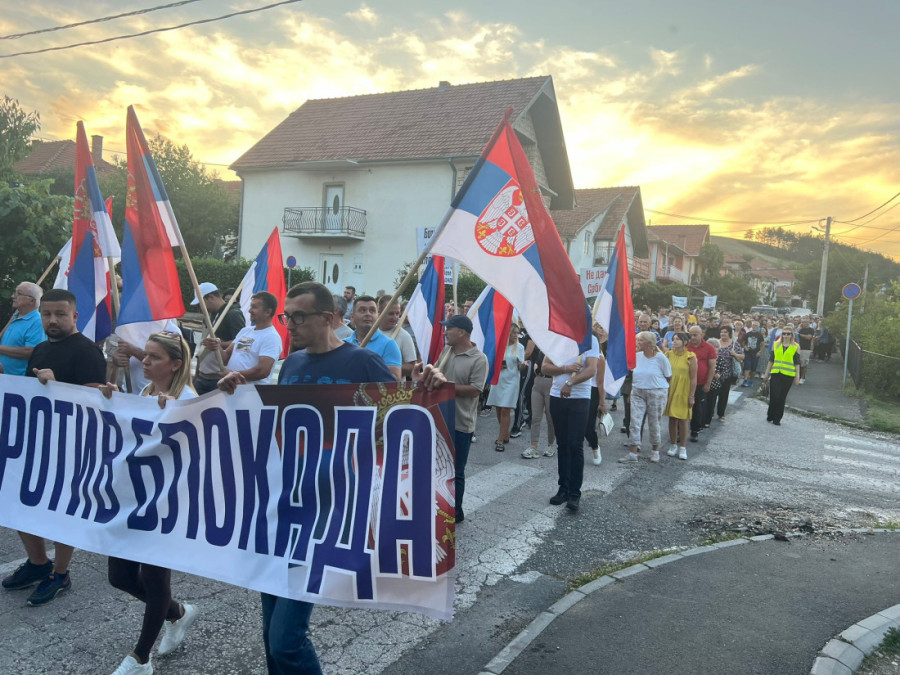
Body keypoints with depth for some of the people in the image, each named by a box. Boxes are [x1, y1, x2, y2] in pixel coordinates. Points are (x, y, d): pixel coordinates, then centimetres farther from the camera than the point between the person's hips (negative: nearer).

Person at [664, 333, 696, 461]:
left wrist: (691, 396, -9)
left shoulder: (690, 357, -7)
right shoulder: (669, 354, 2)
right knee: (672, 419, 8)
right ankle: (673, 445, 21)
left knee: (682, 420, 1)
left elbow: (693, 378, -7)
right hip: (670, 390, 3)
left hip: (683, 392, -3)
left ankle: (682, 448, 13)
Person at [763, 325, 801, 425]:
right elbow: (771, 360, 12)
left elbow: (797, 363, 5)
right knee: (774, 396, -6)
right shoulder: (776, 344, 7)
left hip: (788, 375, -1)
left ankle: (777, 419, 14)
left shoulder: (796, 347, 3)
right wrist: (767, 373, 12)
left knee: (782, 398, 4)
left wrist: (797, 376, 2)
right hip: (776, 374, 1)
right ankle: (770, 416, 14)